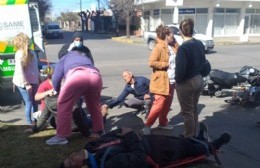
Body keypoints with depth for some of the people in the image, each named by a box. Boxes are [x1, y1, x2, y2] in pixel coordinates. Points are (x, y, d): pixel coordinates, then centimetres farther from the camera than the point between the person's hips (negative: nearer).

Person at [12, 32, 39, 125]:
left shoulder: (31, 52, 5)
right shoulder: (20, 54, -15)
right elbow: (19, 71, -18)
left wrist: (37, 79, 11)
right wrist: (26, 84, -18)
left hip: (33, 81, 6)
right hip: (23, 83, -6)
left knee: (35, 101, 13)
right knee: (29, 103, 2)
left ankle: (35, 120, 28)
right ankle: (29, 122, 16)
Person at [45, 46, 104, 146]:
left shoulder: (65, 58, 35)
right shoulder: (86, 58, 46)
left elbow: (56, 78, 23)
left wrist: (57, 91, 42)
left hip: (77, 75, -4)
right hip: (95, 76, 4)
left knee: (64, 105, 7)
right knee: (94, 105, 24)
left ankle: (61, 136, 5)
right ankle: (98, 132, 35)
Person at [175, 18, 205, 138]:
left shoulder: (183, 47, -23)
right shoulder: (200, 44, 1)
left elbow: (180, 69, -24)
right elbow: (203, 61, 10)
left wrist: (177, 80, -6)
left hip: (186, 83, -8)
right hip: (199, 80, 8)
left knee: (187, 112, 7)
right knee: (194, 109, 22)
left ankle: (188, 138, 22)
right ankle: (193, 135, 37)